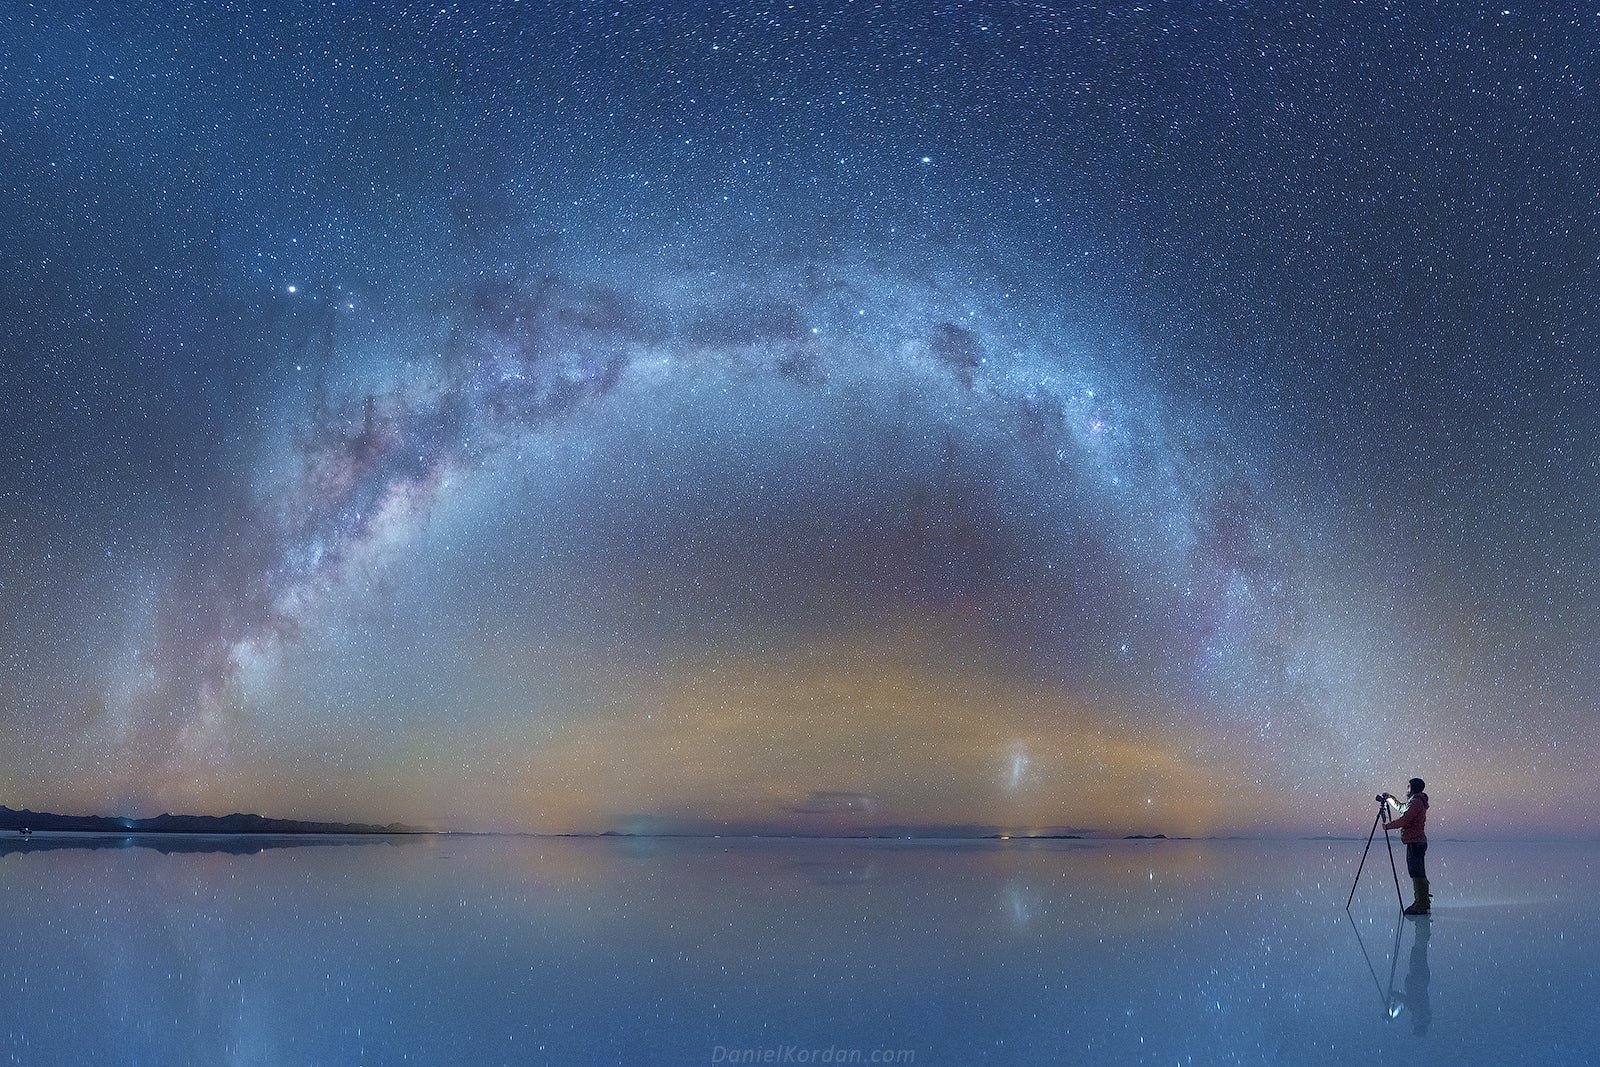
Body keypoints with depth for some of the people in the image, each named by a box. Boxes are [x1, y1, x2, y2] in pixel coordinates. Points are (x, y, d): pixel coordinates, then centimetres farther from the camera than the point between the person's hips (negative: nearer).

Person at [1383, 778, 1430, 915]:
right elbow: (1402, 808, 37)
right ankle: (1422, 903, 17)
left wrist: (1387, 826, -6)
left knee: (1417, 873, -11)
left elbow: (1403, 820, -18)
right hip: (1417, 842, 10)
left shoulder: (1416, 802, -13)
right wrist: (1390, 798, 39)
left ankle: (1421, 905, -14)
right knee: (1417, 873, 13)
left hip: (1415, 843, -10)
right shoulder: (1417, 801, 18)